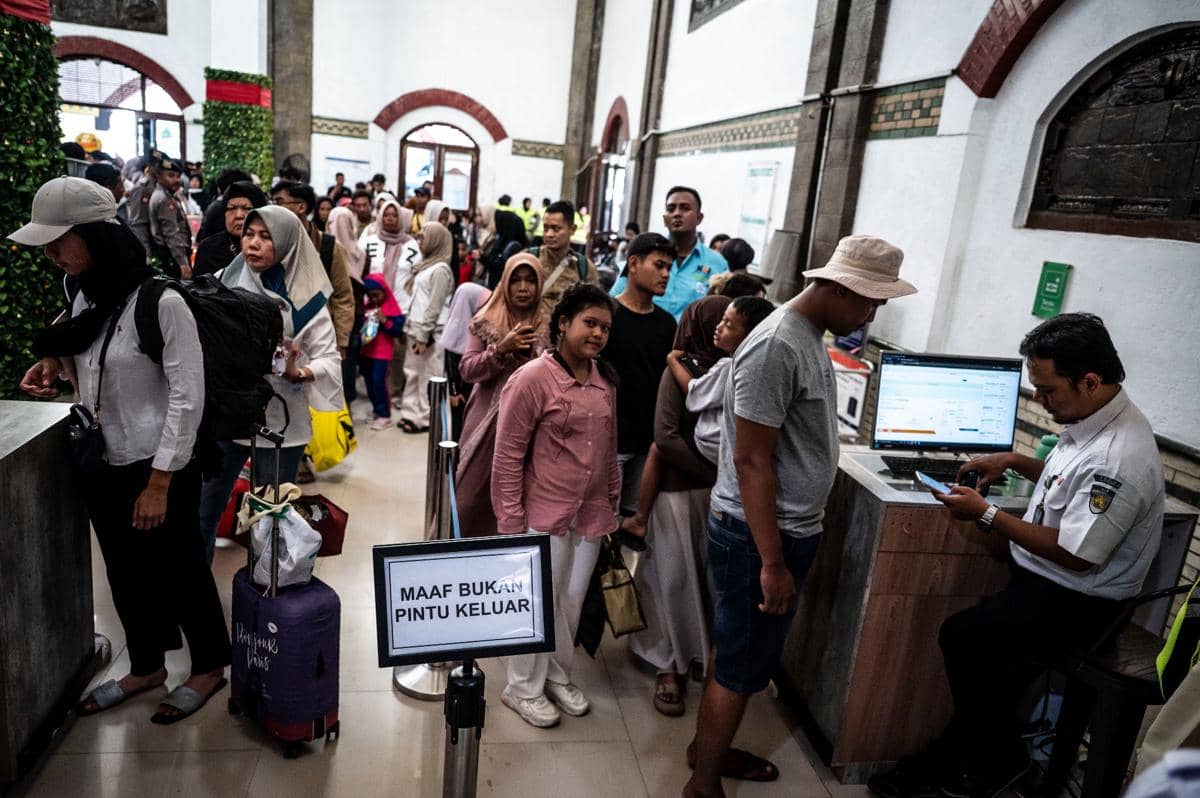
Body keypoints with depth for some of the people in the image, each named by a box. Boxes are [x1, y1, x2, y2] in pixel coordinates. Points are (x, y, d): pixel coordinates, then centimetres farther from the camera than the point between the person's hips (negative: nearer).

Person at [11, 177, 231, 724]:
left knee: (178, 570, 9)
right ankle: (146, 667, 40)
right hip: (102, 464, 7)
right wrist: (54, 361, -4)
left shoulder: (160, 302, -21)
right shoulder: (82, 295, 1)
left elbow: (188, 396, -20)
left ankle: (209, 667, 31)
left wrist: (159, 482, -19)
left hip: (158, 468, -7)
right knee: (126, 573, 20)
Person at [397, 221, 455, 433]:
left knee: (428, 377, -2)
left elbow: (434, 307, -16)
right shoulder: (427, 265, 16)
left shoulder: (440, 269, -12)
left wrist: (423, 336, -17)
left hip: (429, 332, -9)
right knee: (412, 373, 12)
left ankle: (425, 418, 5)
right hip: (417, 329, 9)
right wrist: (413, 328, 14)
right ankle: (411, 413, 19)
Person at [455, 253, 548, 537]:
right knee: (472, 495, 5)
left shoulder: (548, 326, 2)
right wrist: (501, 349, -18)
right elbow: (466, 370, -5)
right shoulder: (486, 321, 2)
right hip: (487, 420, 0)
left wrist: (535, 353, -14)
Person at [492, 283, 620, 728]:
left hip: (591, 512, 6)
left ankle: (557, 676, 40)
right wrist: (510, 519, -13)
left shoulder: (605, 380, 4)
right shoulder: (532, 379, -16)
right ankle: (523, 688, 30)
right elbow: (508, 455, -13)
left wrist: (612, 496, 17)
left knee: (572, 600, 18)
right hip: (545, 513, -6)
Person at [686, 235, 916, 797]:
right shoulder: (777, 347, -23)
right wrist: (772, 563, -21)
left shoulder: (810, 336, 8)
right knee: (742, 666, 6)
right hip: (756, 535, -9)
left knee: (739, 651, 22)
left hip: (788, 528, 9)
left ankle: (709, 746, 42)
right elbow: (751, 462, -23)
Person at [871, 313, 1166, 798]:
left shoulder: (1117, 457, -28)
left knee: (963, 638, -18)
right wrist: (1014, 461, 7)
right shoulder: (1093, 420, 2)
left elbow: (1076, 555, -24)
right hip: (1038, 577, 9)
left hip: (1074, 602, -9)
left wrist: (985, 514, -20)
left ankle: (999, 758, 6)